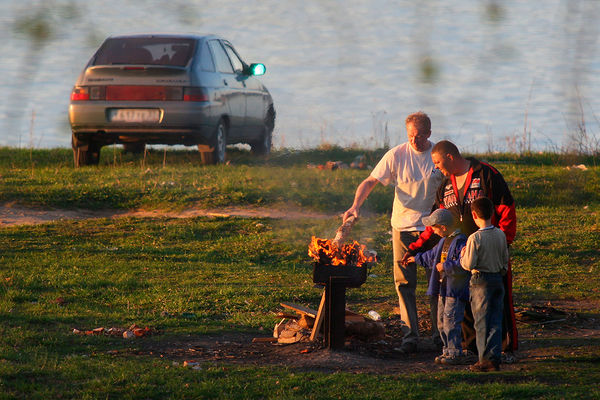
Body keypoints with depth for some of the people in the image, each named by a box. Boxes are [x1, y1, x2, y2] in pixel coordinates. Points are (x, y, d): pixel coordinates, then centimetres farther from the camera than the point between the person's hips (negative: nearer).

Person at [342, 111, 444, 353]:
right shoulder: (396, 156, -4)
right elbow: (370, 181, -3)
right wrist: (356, 206, -19)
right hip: (403, 226, 0)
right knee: (404, 283, -2)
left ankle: (440, 333, 17)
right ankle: (410, 336, 1)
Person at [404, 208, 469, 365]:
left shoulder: (460, 242, -17)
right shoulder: (444, 241, 14)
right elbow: (432, 256, 33)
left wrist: (445, 266, -19)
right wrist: (417, 258, 45)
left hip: (456, 290, -10)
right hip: (443, 289, 10)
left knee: (451, 321, -11)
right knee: (442, 322, 13)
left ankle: (455, 353, -7)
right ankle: (448, 351, 20)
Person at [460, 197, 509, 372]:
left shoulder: (475, 238, -17)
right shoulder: (501, 235, 1)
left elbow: (469, 264, -17)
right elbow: (505, 260, 10)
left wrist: (463, 255, 1)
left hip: (481, 281, -5)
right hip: (498, 280, 5)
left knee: (482, 322, 2)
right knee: (496, 321, 9)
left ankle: (485, 359, 2)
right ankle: (495, 358, 8)